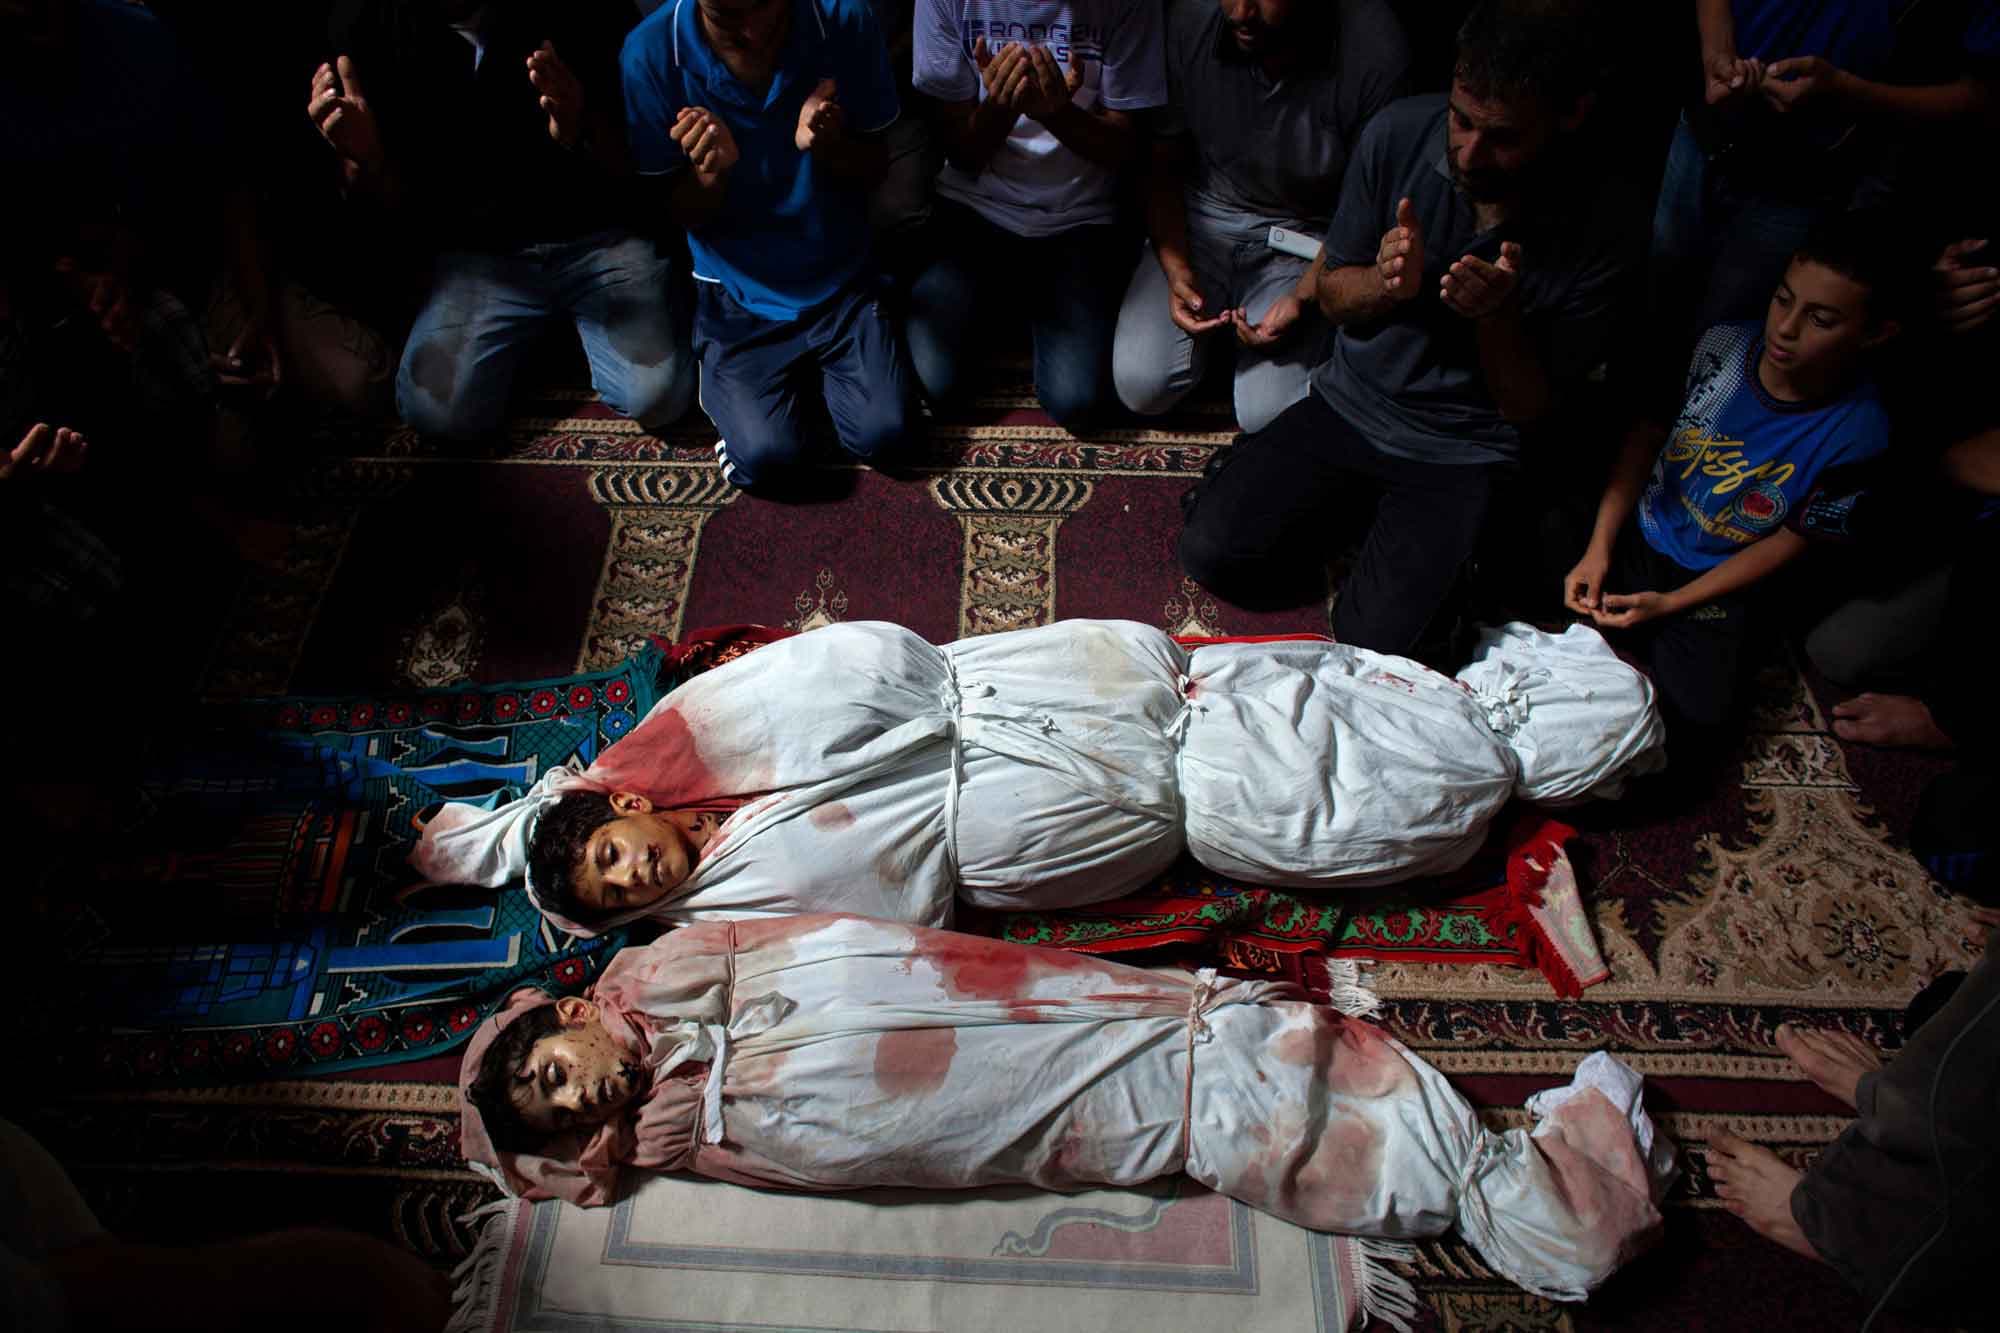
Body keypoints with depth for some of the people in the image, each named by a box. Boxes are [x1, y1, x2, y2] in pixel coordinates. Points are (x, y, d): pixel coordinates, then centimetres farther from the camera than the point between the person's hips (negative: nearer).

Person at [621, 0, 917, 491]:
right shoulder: (651, 50, -16)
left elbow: (875, 170, -3)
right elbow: (680, 215, -7)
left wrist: (828, 146, -27)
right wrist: (710, 172, -30)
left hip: (840, 278, 1)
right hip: (739, 292, -1)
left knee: (883, 435, -16)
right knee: (766, 458, -17)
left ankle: (814, 372, 17)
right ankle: (732, 382, 18)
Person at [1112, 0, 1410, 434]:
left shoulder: (1375, 53, -22)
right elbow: (1163, 165, -2)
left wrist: (1303, 299, -23)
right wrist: (1177, 272, -15)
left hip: (1304, 235, -2)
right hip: (1200, 219, 2)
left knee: (1268, 416, -19)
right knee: (1141, 386, -16)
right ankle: (1217, 329, 16)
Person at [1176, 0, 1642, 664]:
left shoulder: (1600, 235, -16)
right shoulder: (1399, 134, -11)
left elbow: (1530, 408, -8)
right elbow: (1331, 291, 1)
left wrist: (1498, 314, -28)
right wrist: (1387, 285, -23)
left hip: (1462, 452, -2)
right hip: (1349, 401, 3)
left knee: (1377, 643, -17)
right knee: (1211, 552, -11)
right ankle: (1335, 505, 16)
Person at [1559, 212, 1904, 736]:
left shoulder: (1859, 432, -19)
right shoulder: (1722, 346, -13)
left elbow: (1790, 542, -11)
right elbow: (1646, 436, -2)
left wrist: (1668, 604, -17)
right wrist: (1598, 550, -10)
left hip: (1716, 581, -2)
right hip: (1636, 532, 2)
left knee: (1698, 713, -17)